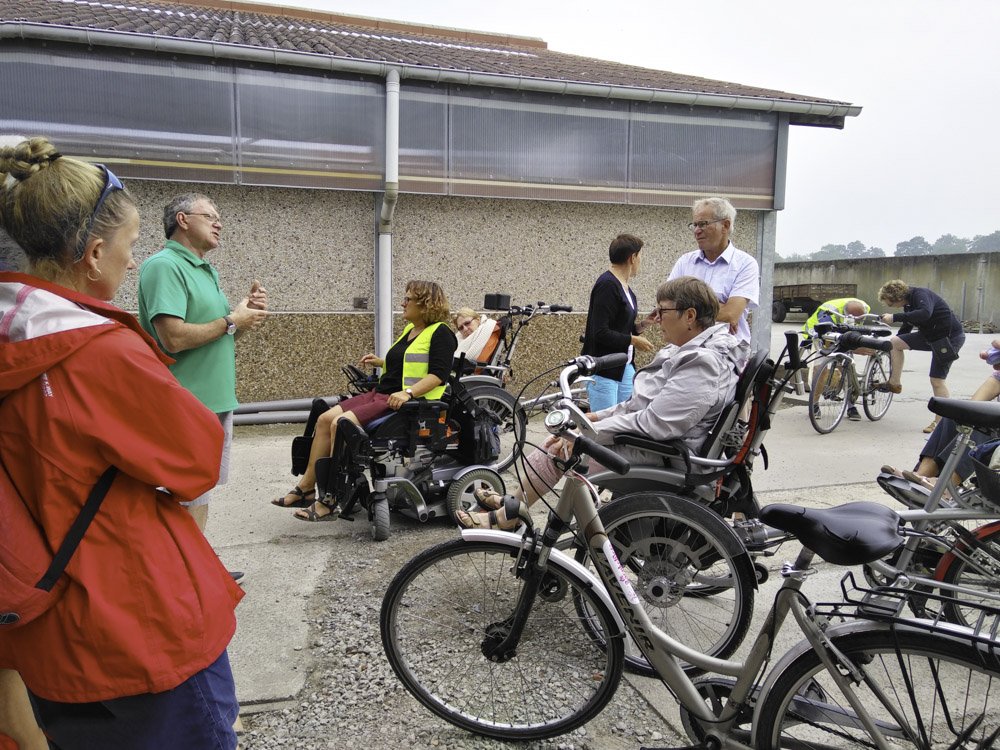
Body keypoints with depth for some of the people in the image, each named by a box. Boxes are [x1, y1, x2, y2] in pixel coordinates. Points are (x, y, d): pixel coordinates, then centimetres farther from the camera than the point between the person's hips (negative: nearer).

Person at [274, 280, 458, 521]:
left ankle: (328, 501, -18)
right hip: (381, 393, 9)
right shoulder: (410, 330, 21)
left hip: (409, 402, -9)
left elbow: (438, 374, -18)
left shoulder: (440, 333, -7)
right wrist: (380, 362, 22)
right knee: (325, 419, -5)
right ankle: (306, 487, 0)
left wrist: (408, 392, -28)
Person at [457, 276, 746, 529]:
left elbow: (653, 424, -29)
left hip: (654, 455, -10)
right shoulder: (694, 351, 9)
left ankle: (505, 517, 11)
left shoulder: (703, 366, -24)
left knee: (560, 449, -7)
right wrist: (599, 416, 9)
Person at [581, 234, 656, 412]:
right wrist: (633, 340, -14)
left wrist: (643, 324, 3)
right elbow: (600, 333, -23)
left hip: (625, 367, 9)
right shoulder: (607, 285, -17)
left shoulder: (624, 286, 12)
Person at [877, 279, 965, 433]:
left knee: (937, 380, -6)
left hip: (950, 337, -9)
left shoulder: (920, 294, -21)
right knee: (894, 342, -3)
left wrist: (894, 317, -40)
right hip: (931, 335, 9)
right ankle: (895, 383, 5)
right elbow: (907, 326, 20)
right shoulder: (908, 303, 7)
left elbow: (925, 313, -42)